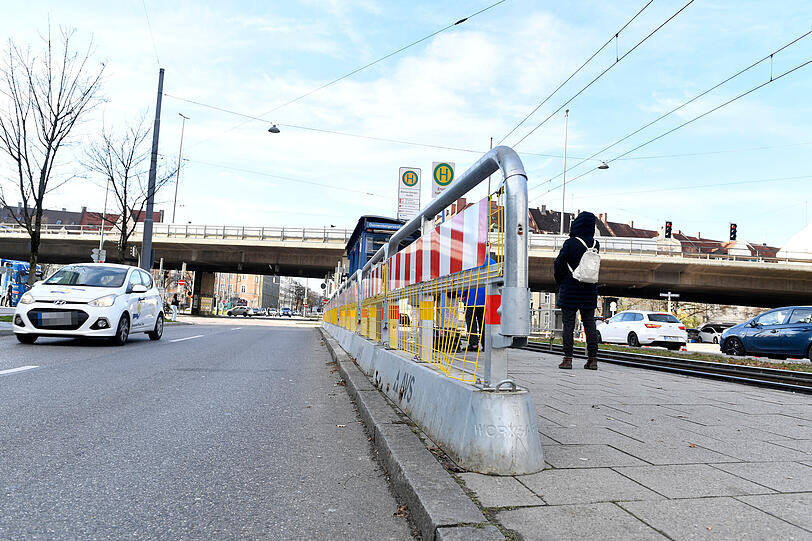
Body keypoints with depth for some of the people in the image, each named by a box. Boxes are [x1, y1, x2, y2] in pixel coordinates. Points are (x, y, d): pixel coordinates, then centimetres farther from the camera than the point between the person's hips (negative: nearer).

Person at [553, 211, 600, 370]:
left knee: (568, 324, 1)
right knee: (589, 324, 9)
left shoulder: (570, 243, -12)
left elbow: (558, 263, -9)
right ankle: (592, 359, 10)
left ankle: (568, 359, -1)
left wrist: (560, 281, 9)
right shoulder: (595, 244, 1)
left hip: (570, 290, -4)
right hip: (589, 291, 4)